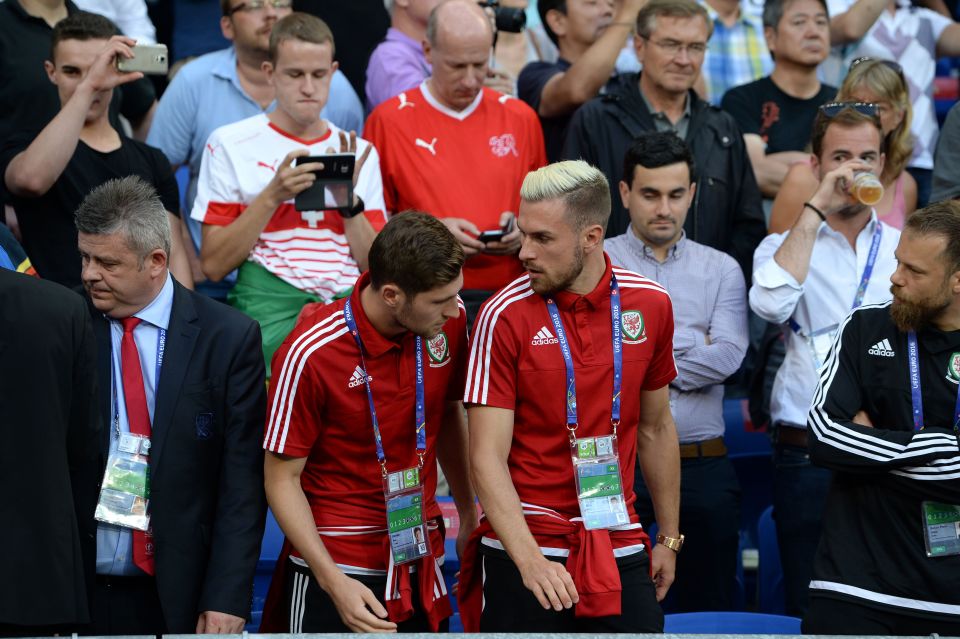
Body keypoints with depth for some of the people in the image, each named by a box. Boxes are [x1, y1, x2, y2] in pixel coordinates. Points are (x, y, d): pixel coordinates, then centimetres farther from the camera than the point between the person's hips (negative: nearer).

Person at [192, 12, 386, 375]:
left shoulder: (359, 153, 18)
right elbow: (214, 265, 2)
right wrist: (272, 196, -8)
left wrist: (349, 198, -3)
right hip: (272, 304, -3)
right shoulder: (231, 144, 8)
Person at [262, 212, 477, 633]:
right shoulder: (309, 353, -19)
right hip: (337, 567, -4)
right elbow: (282, 479, -12)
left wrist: (468, 510, 15)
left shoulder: (448, 319, -5)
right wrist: (332, 579, -20)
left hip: (422, 562, 4)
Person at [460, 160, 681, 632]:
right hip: (523, 553, -3)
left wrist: (669, 538, 17)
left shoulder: (651, 305, 2)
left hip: (621, 548, 3)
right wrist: (529, 558, -24)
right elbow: (487, 456, -13)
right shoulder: (505, 316, -9)